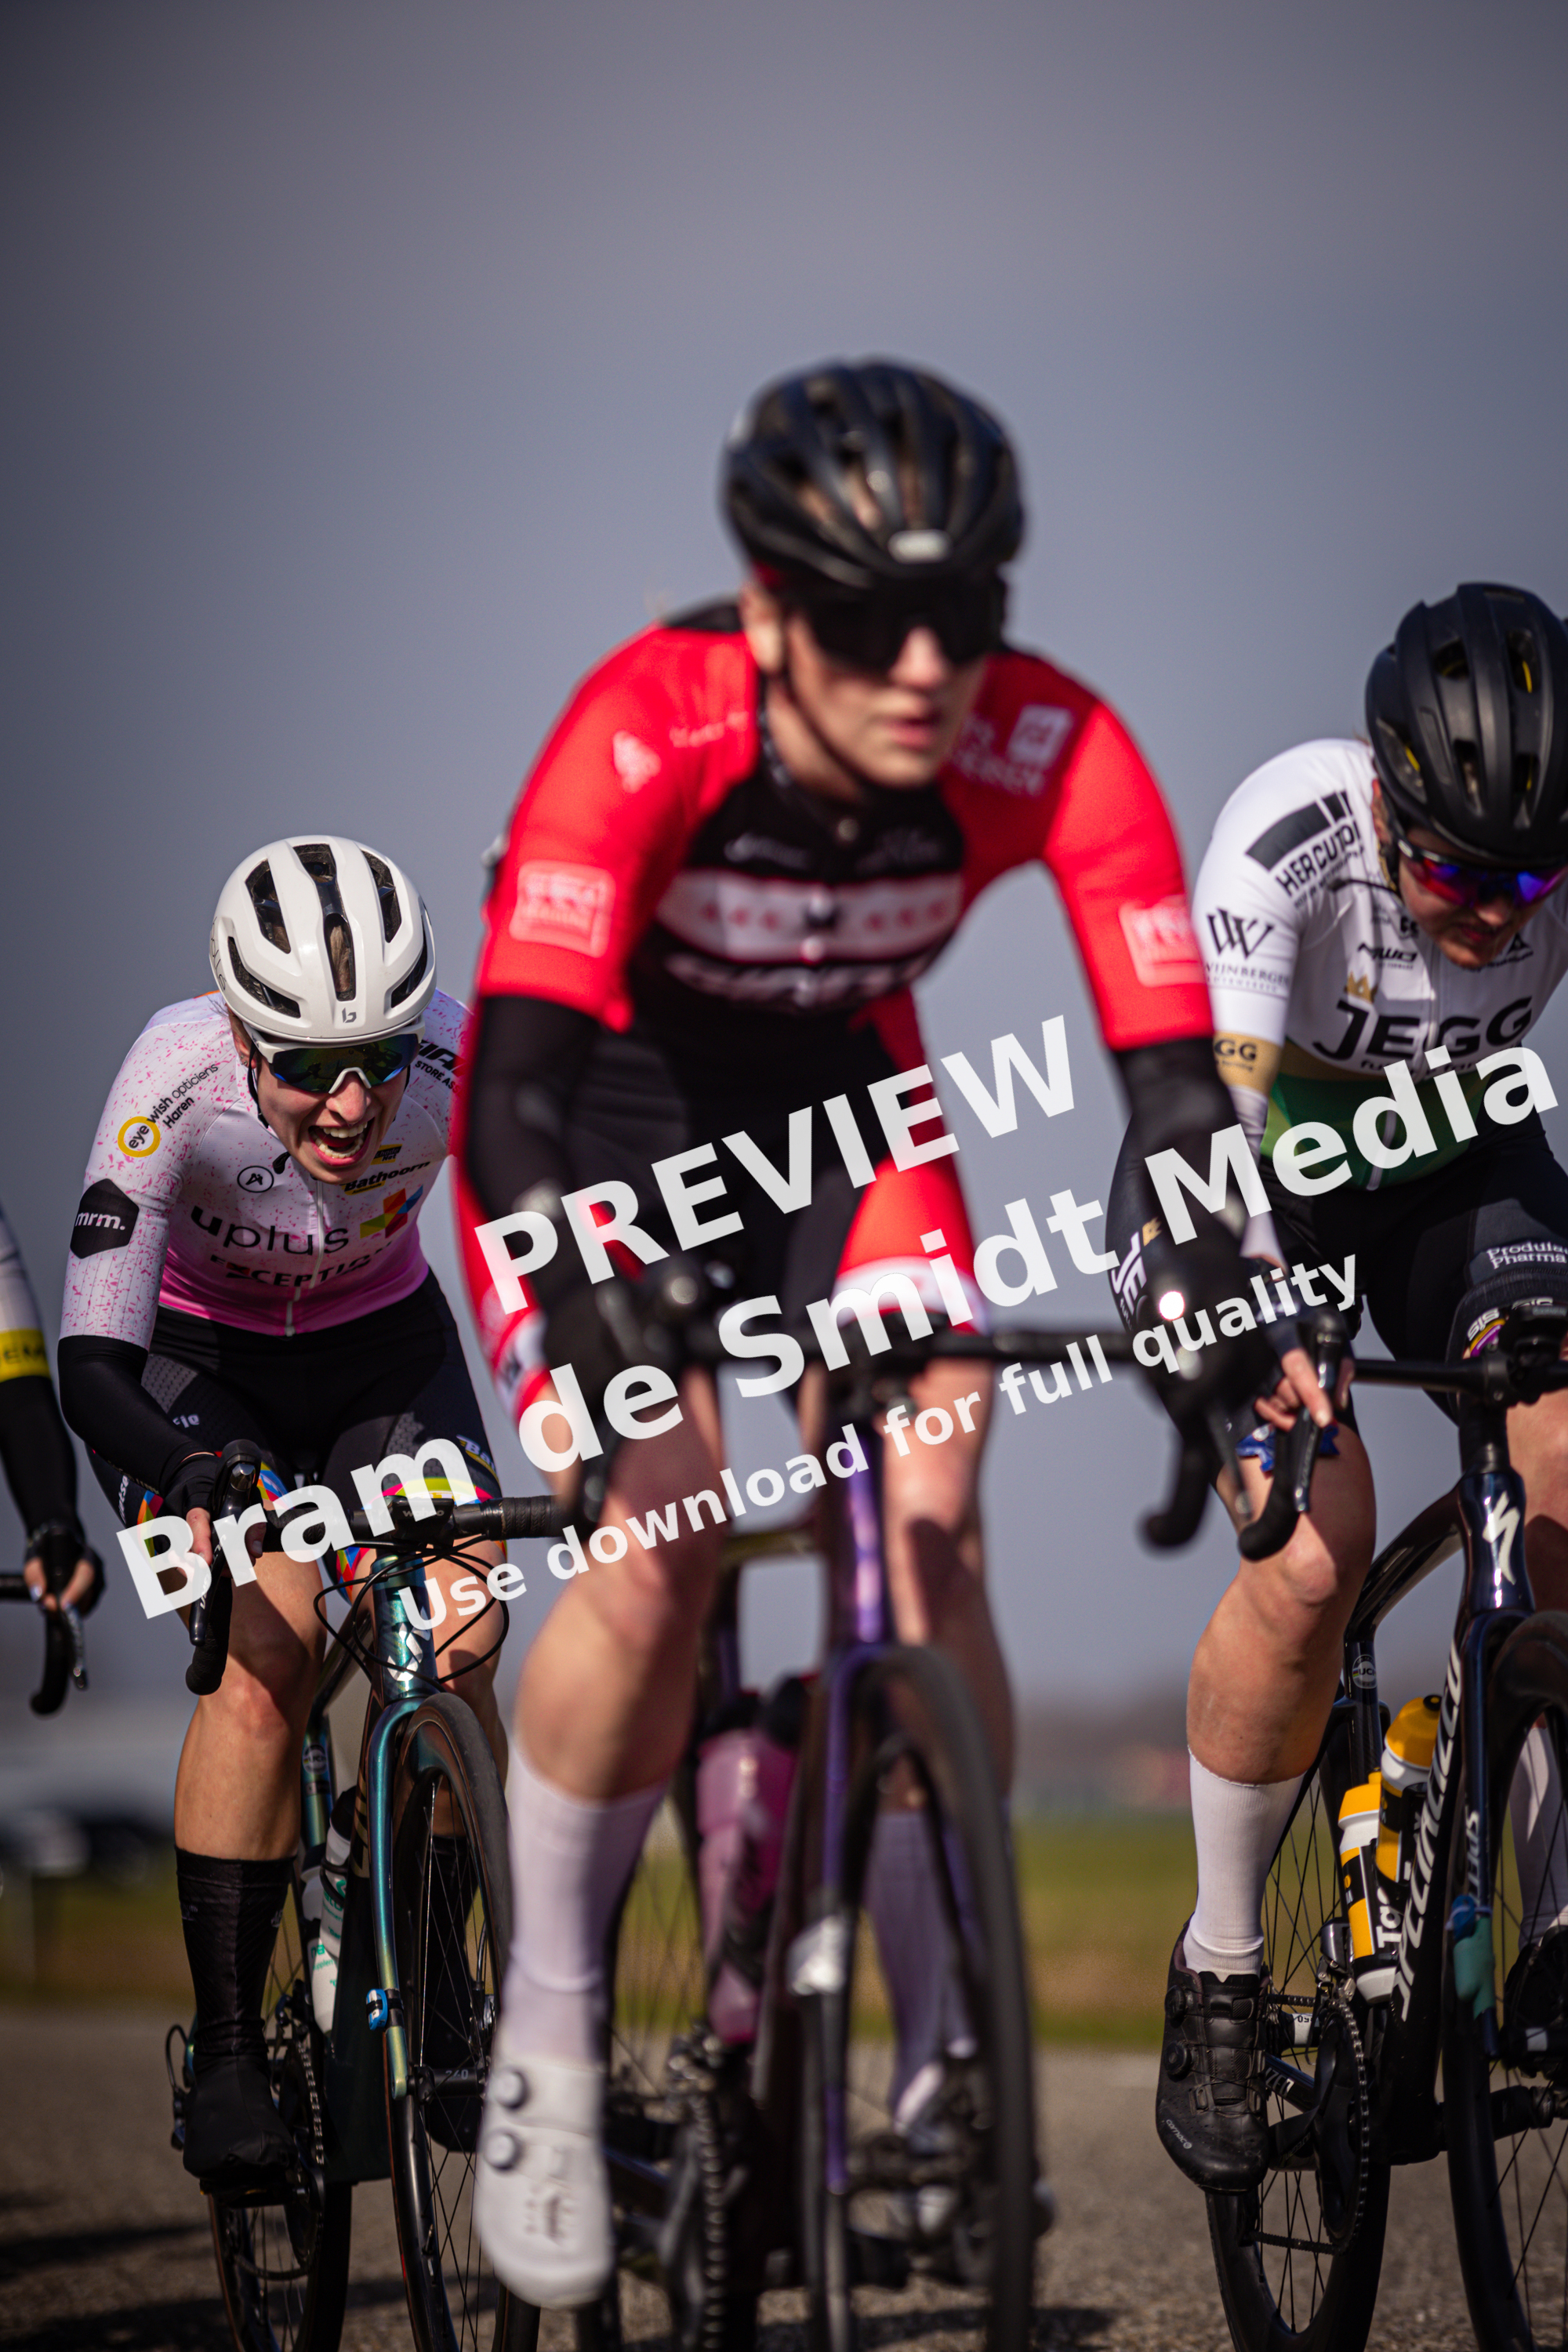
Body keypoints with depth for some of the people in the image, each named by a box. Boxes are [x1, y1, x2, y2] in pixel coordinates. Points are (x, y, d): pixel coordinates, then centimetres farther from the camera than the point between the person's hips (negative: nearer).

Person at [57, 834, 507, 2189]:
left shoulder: (465, 1061, -30)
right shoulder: (178, 1084, -35)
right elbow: (91, 1366, -37)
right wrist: (183, 1474, -56)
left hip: (380, 1341, 2)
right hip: (195, 1361, -2)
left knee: (454, 1643, -19)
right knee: (272, 1640, -26)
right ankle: (228, 2057, -18)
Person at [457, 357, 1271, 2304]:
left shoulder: (1049, 750, -29)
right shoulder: (646, 730, -36)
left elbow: (1174, 1075, -31)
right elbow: (521, 1078, -43)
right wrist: (601, 1324, -57)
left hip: (834, 1102, 3)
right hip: (606, 1115, -3)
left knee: (928, 1526, -16)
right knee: (662, 1536, -21)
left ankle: (945, 2063, -3)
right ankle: (545, 2049, -3)